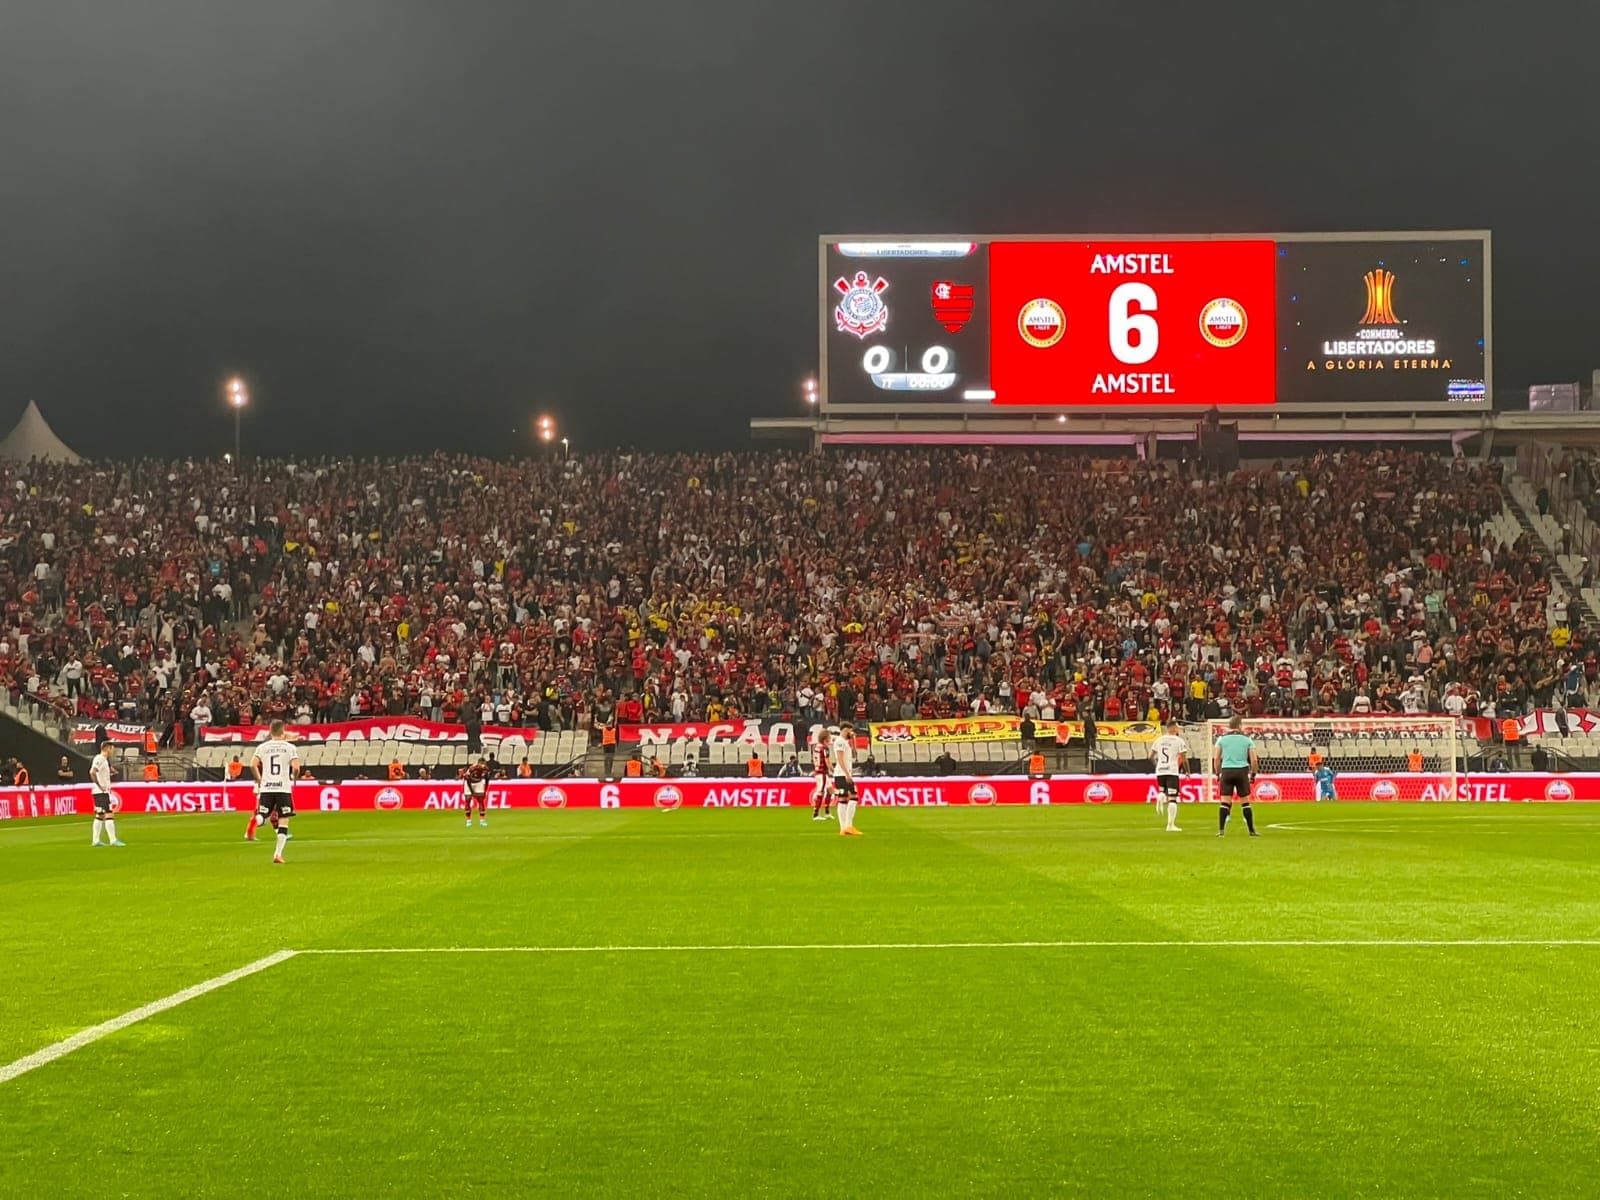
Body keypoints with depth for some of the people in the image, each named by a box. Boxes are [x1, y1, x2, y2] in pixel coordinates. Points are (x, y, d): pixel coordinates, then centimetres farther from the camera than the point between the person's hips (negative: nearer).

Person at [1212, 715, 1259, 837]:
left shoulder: (1222, 738, 5)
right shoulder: (1247, 739, 4)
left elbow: (1216, 758, 2)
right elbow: (1254, 760, 1)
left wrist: (1218, 773, 11)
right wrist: (1253, 774, 12)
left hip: (1226, 771, 1)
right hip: (1242, 771, -1)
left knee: (1225, 802, 0)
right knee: (1245, 802, 6)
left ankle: (1221, 830, -8)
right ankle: (1252, 831, 9)